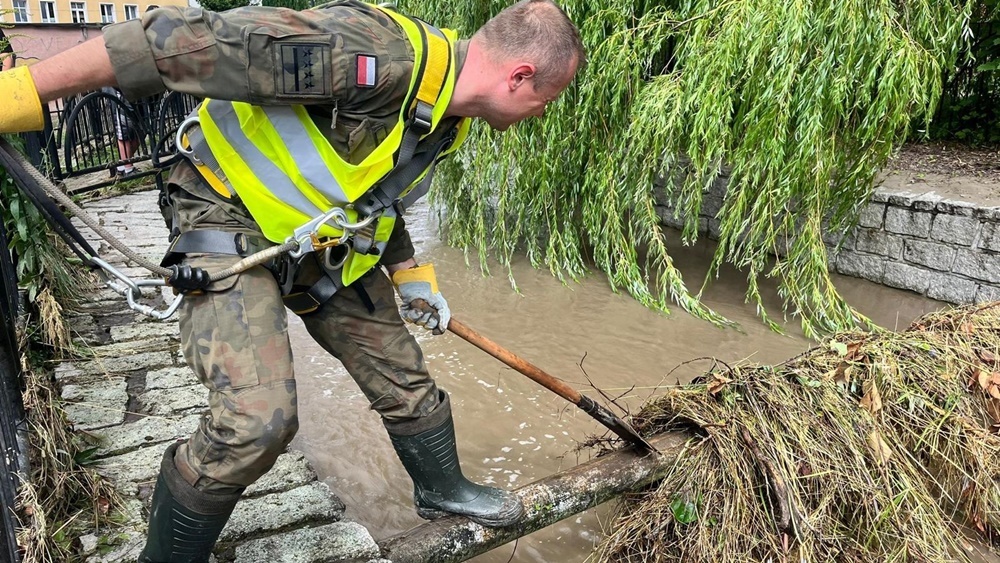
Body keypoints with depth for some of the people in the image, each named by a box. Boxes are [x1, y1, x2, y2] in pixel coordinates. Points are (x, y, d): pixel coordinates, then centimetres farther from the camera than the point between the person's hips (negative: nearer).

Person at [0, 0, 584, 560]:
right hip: (231, 225, -8)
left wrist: (410, 273, 19)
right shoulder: (377, 52, -31)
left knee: (403, 374, 13)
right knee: (258, 420, -20)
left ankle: (443, 488, 40)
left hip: (325, 243, 8)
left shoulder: (448, 119, 1)